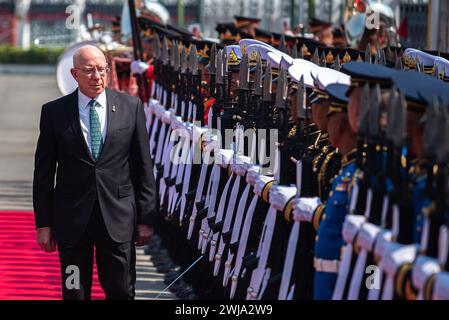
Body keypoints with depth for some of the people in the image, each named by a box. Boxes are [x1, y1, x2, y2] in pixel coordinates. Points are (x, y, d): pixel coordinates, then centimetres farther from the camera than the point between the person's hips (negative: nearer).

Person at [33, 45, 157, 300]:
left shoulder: (131, 107, 3)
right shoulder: (54, 112, 1)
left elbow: (143, 166, 5)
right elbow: (44, 172, 4)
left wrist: (146, 218, 3)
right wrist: (43, 223, 1)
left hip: (118, 219, 0)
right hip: (72, 219, 0)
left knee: (122, 293, 5)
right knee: (75, 293, 6)